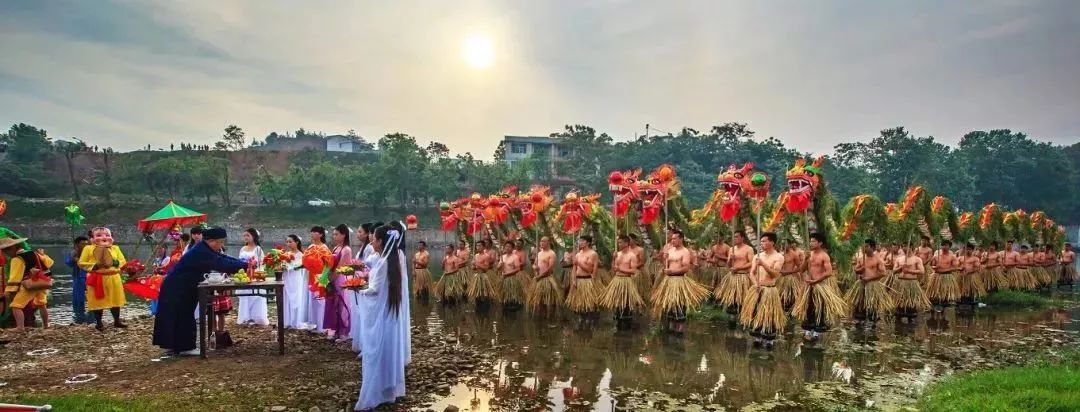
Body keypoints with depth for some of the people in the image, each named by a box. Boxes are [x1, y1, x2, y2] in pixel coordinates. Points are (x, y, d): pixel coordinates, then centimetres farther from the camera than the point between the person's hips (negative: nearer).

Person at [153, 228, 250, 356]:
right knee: (183, 316, -4)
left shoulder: (204, 249, 4)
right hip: (177, 289, -10)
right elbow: (222, 264, -31)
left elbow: (223, 258, 5)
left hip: (181, 288, 10)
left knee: (177, 316, 15)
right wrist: (245, 265, -27)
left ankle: (172, 345, 23)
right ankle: (185, 347, 3)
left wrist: (243, 263, -6)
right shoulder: (201, 252, -26)